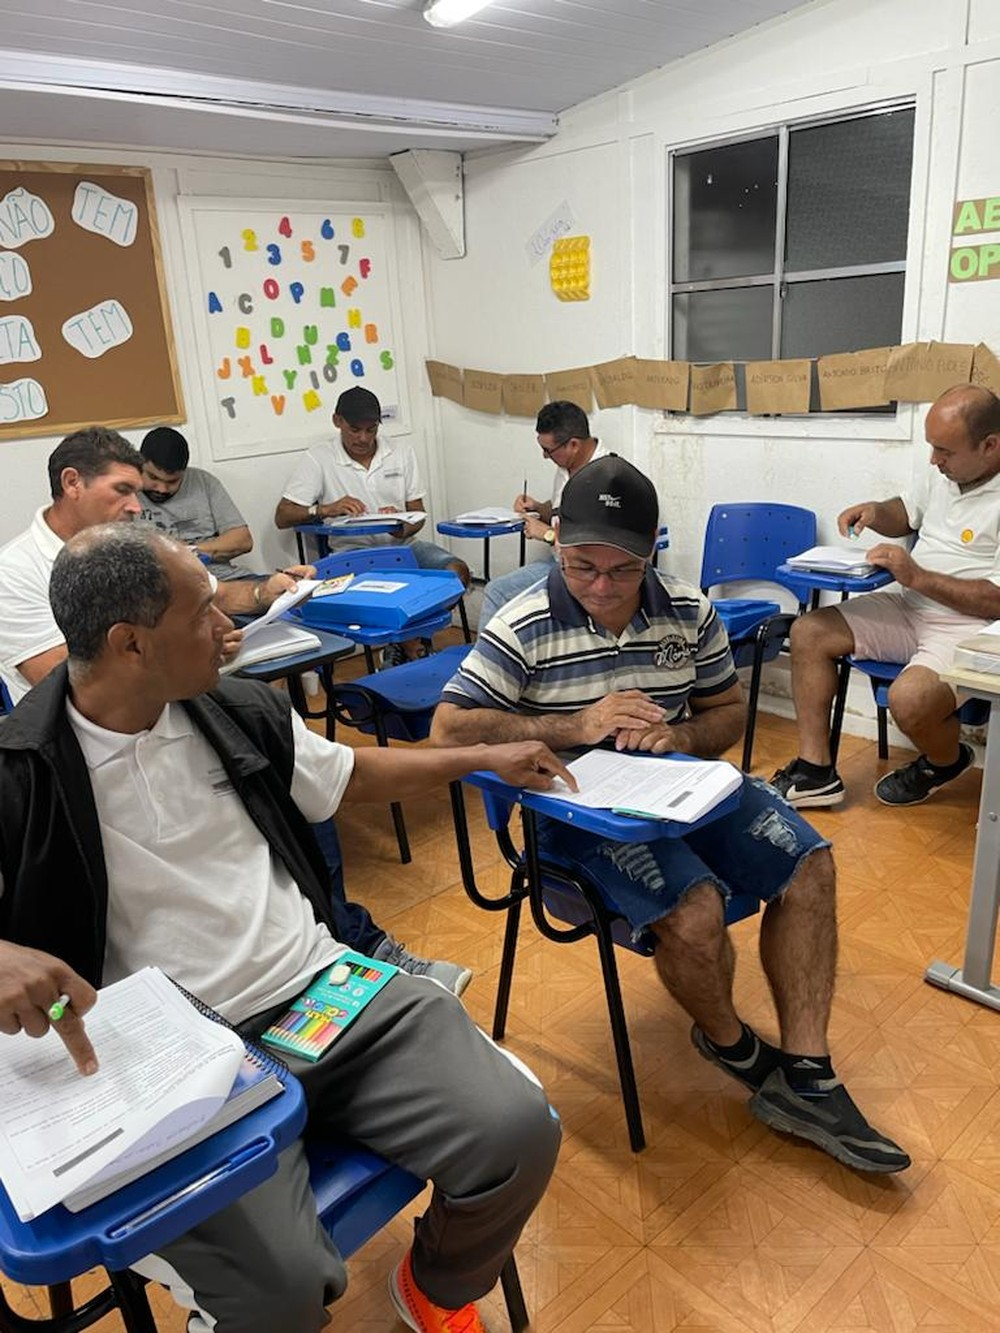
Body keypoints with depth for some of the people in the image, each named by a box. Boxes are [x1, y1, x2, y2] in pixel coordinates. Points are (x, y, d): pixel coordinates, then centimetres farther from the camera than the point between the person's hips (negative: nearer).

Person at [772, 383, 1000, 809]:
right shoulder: (946, 470, 5)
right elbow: (905, 513, 24)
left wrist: (917, 576, -24)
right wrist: (875, 511, 1)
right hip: (910, 606, 9)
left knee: (909, 700, -34)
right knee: (808, 633, -3)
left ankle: (946, 761, 6)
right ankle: (815, 772, -2)